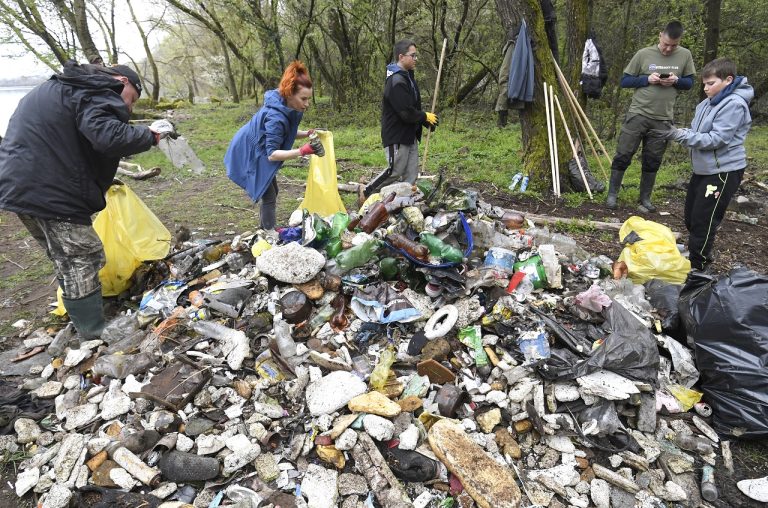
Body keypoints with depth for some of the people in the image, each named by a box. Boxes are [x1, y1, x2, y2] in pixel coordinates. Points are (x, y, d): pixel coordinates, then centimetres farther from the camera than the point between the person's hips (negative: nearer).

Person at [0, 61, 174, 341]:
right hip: (48, 191, -10)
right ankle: (97, 337, 4)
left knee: (68, 262, 17)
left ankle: (87, 328, 27)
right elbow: (108, 137, -28)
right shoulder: (94, 93, -11)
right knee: (82, 261, -4)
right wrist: (150, 135, -13)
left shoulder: (57, 90, 24)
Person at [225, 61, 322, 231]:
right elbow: (272, 154, -40)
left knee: (270, 191, 16)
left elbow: (285, 133, 5)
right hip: (248, 155, -9)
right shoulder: (276, 117, -37)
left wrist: (307, 134, -12)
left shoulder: (288, 107, -10)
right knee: (269, 196, -7)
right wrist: (302, 151, -51)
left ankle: (265, 229, 28)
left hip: (258, 152, 9)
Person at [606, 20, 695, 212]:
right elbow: (625, 81, 0)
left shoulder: (685, 55, 4)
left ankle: (645, 198, 20)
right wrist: (647, 79, -16)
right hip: (638, 115, -2)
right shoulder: (644, 54, -3)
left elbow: (689, 83, 11)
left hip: (663, 120, 2)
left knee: (652, 161, 9)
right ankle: (612, 193, 13)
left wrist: (676, 81, -11)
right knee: (623, 155, -1)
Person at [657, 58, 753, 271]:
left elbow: (716, 139, -24)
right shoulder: (708, 103, 7)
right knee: (691, 216, 17)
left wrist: (682, 135, -27)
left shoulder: (734, 105, -18)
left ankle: (697, 265, 8)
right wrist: (679, 133, -6)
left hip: (724, 171, -9)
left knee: (703, 221, -5)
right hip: (703, 168, 9)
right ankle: (700, 254, 35)